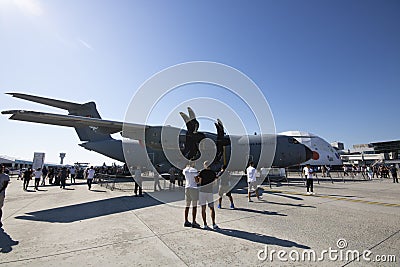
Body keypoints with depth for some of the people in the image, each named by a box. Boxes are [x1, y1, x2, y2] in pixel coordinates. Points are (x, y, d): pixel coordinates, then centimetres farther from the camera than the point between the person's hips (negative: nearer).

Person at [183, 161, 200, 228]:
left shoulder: (185, 170, 7)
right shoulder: (194, 170, -11)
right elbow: (196, 181, -13)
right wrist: (199, 177, 6)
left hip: (187, 188, 7)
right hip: (193, 188, -7)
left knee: (187, 206, 13)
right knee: (194, 206, -1)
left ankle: (186, 221, 19)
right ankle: (193, 222, 1)